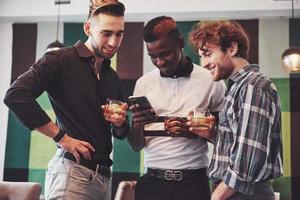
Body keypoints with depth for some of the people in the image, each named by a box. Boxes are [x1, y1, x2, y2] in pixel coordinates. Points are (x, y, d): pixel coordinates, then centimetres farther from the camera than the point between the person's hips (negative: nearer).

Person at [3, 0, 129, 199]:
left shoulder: (113, 78, 14)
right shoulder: (61, 60, -7)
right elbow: (15, 95, -20)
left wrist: (120, 122, -1)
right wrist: (61, 137, -17)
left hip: (103, 175, 7)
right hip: (71, 171, -7)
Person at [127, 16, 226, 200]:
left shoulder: (211, 81, -4)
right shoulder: (144, 83, 4)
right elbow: (136, 146, 6)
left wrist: (193, 132, -17)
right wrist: (137, 124, -15)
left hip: (193, 182, -2)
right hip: (152, 181, 2)